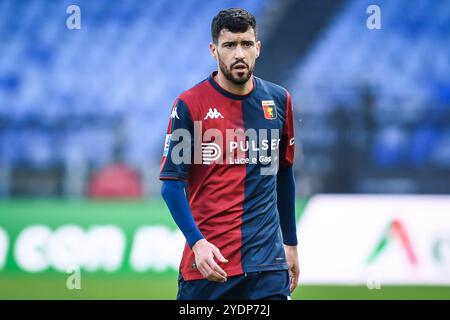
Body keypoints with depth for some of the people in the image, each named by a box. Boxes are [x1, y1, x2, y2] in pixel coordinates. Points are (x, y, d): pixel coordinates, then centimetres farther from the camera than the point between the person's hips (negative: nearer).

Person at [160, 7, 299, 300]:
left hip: (267, 260, 2)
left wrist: (291, 243, 20)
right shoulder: (189, 105, -4)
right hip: (207, 260, -2)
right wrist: (196, 242, -16)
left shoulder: (279, 100, 8)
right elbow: (171, 184, -5)